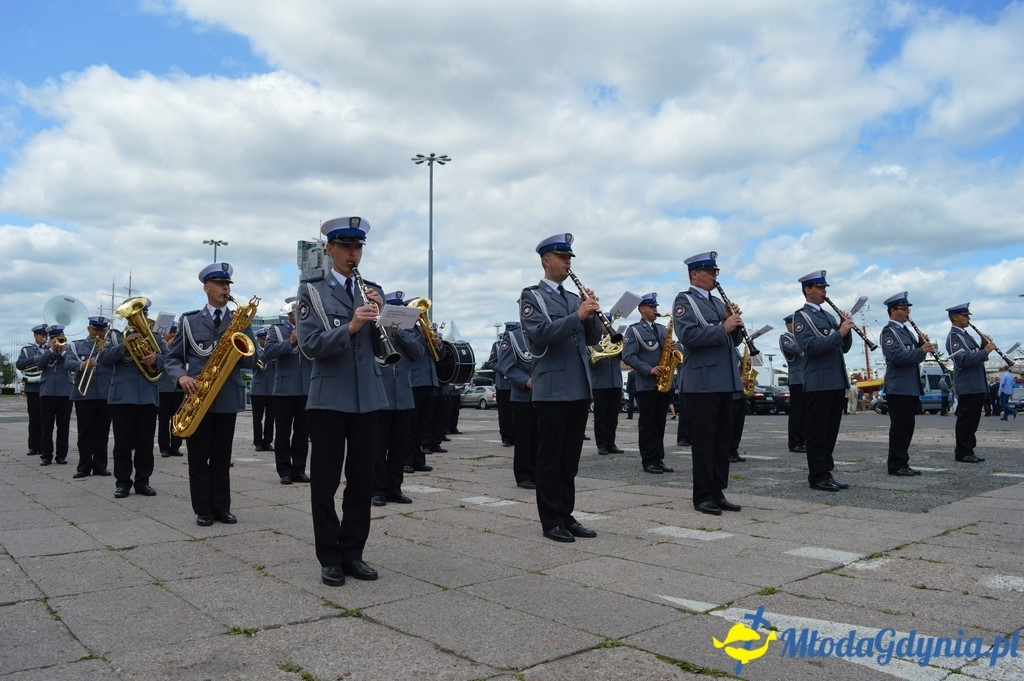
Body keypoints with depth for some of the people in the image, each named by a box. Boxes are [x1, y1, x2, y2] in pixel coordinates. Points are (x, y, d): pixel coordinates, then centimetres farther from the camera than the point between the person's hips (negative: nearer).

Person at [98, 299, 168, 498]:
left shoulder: (155, 338, 11)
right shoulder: (117, 337, 8)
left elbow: (169, 360, -1)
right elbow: (103, 359, -5)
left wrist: (156, 359, -23)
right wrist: (124, 345, -18)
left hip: (148, 397, 1)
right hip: (122, 397, -1)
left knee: (145, 443, 5)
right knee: (123, 443, 2)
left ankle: (143, 482, 12)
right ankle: (122, 483, 8)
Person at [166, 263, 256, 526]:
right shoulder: (189, 320, 4)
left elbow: (252, 361, 2)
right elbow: (173, 357, 6)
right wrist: (181, 376, -15)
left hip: (228, 398, 1)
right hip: (197, 397, 0)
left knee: (222, 458, 8)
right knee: (198, 458, 4)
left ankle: (222, 508, 15)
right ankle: (203, 510, 12)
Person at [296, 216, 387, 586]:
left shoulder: (373, 291, 10)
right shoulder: (312, 290, -1)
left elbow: (381, 349, 6)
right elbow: (310, 346, -12)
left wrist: (379, 316, -11)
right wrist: (350, 327, -25)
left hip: (368, 398, 4)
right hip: (329, 398, -3)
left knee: (362, 481, 9)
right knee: (325, 483, 3)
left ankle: (353, 554, 21)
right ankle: (329, 559, 15)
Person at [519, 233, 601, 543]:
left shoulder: (574, 298, 18)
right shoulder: (531, 295, -2)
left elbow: (594, 337, 12)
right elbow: (540, 333, -18)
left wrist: (592, 314, -6)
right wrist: (577, 316, -24)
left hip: (580, 388, 6)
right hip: (551, 390, -6)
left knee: (570, 458, 11)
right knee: (549, 458, 1)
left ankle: (567, 516, 19)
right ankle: (550, 521, 8)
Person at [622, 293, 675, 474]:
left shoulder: (662, 329, 17)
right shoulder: (633, 330, -2)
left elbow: (667, 351, 19)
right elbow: (628, 356, -12)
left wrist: (672, 349, -5)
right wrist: (649, 370, -20)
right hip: (646, 384, -6)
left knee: (660, 423, 9)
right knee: (647, 423, -1)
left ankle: (659, 459, 15)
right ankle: (648, 461, 4)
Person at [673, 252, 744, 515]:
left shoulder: (718, 302, 20)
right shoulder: (684, 300, -4)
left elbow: (734, 339, 18)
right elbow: (688, 335, -20)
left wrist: (735, 324, -1)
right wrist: (723, 327, -18)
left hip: (725, 381, 8)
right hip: (701, 382, -8)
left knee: (723, 439, 9)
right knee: (703, 440, -2)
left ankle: (718, 492, 17)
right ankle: (702, 496, 6)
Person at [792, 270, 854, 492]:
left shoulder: (829, 316, 19)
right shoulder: (801, 316, -5)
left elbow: (844, 347, 17)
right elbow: (810, 347, -18)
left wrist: (846, 329, 0)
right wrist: (839, 333, -20)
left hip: (837, 382, 8)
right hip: (818, 383, -8)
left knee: (831, 431, 11)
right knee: (817, 432, -2)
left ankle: (827, 472, 18)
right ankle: (817, 477, 3)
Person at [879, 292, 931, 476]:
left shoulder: (906, 331, 19)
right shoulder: (888, 331, -9)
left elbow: (915, 355, 18)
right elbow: (896, 356, -22)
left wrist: (922, 345, 1)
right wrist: (921, 350, -23)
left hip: (911, 388, 9)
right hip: (898, 388, -9)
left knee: (907, 427, 11)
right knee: (899, 427, -6)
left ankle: (902, 464, 17)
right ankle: (897, 466, 0)